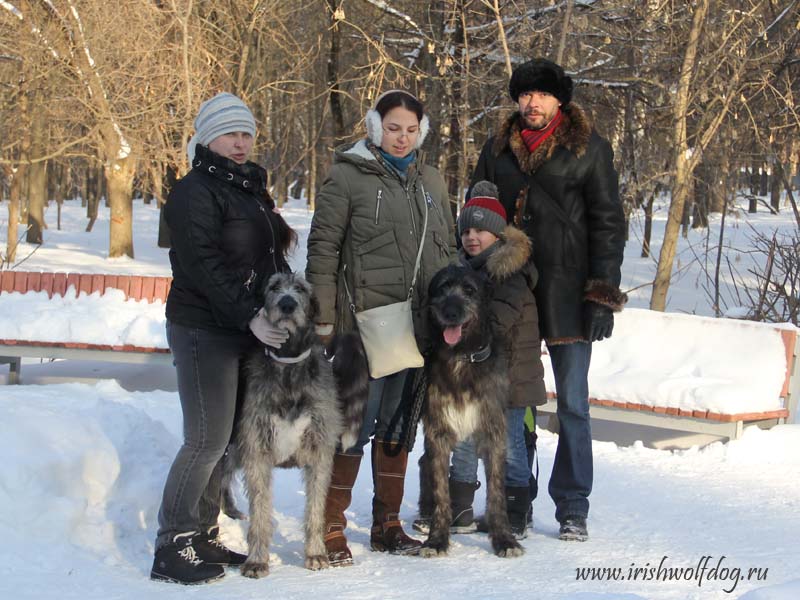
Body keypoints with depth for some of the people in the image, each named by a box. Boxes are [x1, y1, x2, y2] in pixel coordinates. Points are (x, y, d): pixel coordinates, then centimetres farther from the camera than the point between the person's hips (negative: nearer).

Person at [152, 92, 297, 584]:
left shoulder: (251, 188, 19)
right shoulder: (196, 192, -9)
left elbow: (272, 259, 23)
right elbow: (202, 265, -19)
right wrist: (249, 316, -24)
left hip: (246, 330, 8)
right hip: (205, 331, -8)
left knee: (226, 439, 9)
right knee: (208, 440, -10)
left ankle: (204, 538, 16)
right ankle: (172, 549, -4)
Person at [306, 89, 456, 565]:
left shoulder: (432, 182, 13)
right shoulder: (347, 177, -3)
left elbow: (449, 249, 19)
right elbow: (323, 249, -5)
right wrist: (324, 318, -10)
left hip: (419, 325, 5)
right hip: (365, 322, -5)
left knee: (398, 422, 13)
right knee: (356, 422, -7)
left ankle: (387, 524, 23)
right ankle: (330, 527, 2)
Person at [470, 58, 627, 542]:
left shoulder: (588, 148, 1)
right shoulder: (498, 149, 12)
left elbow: (608, 223, -1)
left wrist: (602, 294, -9)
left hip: (567, 292, -3)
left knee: (572, 403, 1)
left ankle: (573, 509, 9)